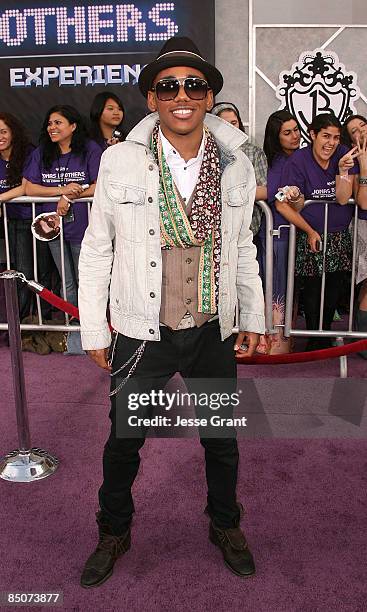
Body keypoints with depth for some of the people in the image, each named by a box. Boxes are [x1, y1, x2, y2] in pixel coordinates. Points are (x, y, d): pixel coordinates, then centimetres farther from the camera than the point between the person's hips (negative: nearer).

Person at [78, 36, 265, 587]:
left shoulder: (236, 165, -2)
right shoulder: (120, 161, -9)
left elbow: (242, 247, 9)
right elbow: (97, 249, -3)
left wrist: (253, 317, 11)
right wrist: (93, 329, -2)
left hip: (215, 333, 2)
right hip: (142, 334, -1)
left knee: (222, 438, 19)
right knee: (124, 440, 15)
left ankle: (225, 526, 47)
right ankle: (114, 533, 44)